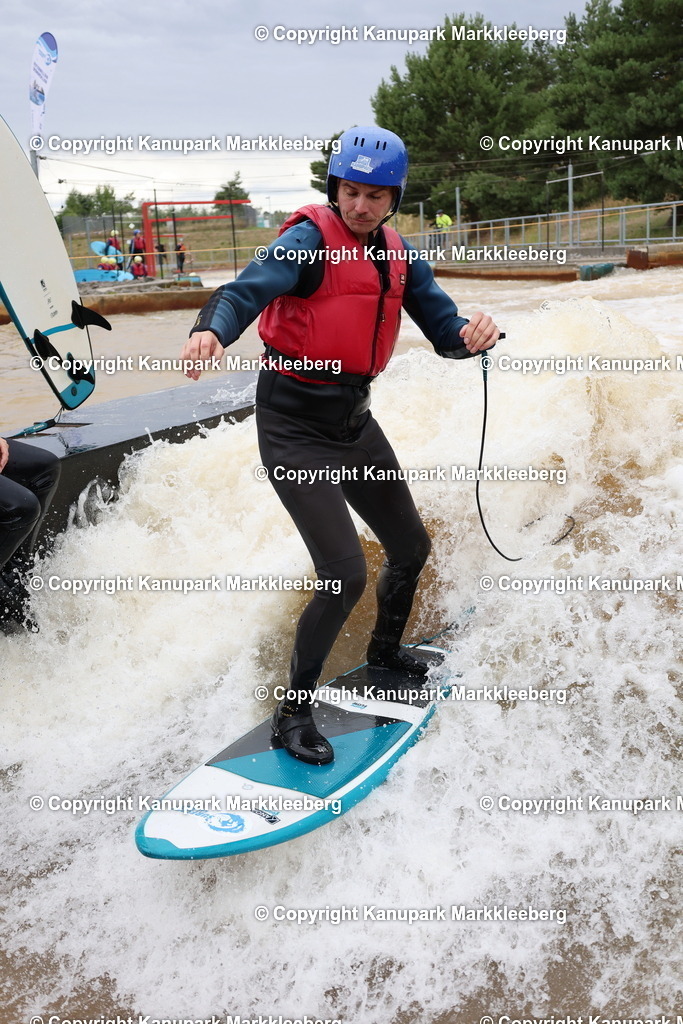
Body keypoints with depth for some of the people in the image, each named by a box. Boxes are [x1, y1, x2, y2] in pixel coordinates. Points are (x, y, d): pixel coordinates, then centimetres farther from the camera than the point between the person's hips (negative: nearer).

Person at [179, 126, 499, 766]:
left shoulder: (400, 256, 7)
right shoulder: (311, 238, -14)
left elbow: (442, 328, 4)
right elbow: (246, 291, -28)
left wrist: (473, 332, -20)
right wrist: (211, 329, -51)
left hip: (354, 422, 8)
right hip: (294, 428, -7)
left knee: (411, 548, 18)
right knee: (345, 576, -15)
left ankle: (385, 650, 46)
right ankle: (294, 713, 7)